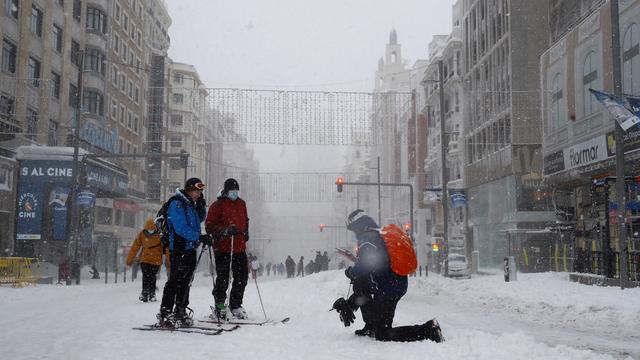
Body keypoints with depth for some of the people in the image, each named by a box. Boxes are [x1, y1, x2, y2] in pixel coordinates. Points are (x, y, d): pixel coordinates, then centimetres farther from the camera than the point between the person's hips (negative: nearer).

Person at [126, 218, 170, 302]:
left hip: (156, 260, -1)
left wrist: (168, 260, -6)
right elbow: (135, 247, 2)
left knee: (152, 276, -4)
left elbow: (167, 247, -6)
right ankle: (144, 293, -2)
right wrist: (129, 260, 4)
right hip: (145, 259, 1)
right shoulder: (142, 234, -4)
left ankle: (152, 294, 10)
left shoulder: (160, 234, -9)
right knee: (145, 276, -9)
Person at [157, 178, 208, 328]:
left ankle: (180, 313, 21)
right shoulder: (177, 204, -12)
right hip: (179, 249, -9)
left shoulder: (191, 204, 16)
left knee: (185, 282, 13)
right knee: (175, 280, -9)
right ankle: (165, 314, -6)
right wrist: (200, 237, -21)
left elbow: (200, 219, 25)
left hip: (190, 249, 9)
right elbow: (181, 228, -20)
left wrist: (202, 205, 8)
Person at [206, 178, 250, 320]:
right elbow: (209, 226, -10)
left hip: (239, 247, 6)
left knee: (242, 277, 7)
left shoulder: (241, 204, 16)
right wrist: (225, 230, -23)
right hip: (223, 247, -6)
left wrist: (245, 232, 14)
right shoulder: (218, 205, -4)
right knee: (223, 278, -5)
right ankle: (219, 306, 9)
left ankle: (236, 306, 20)